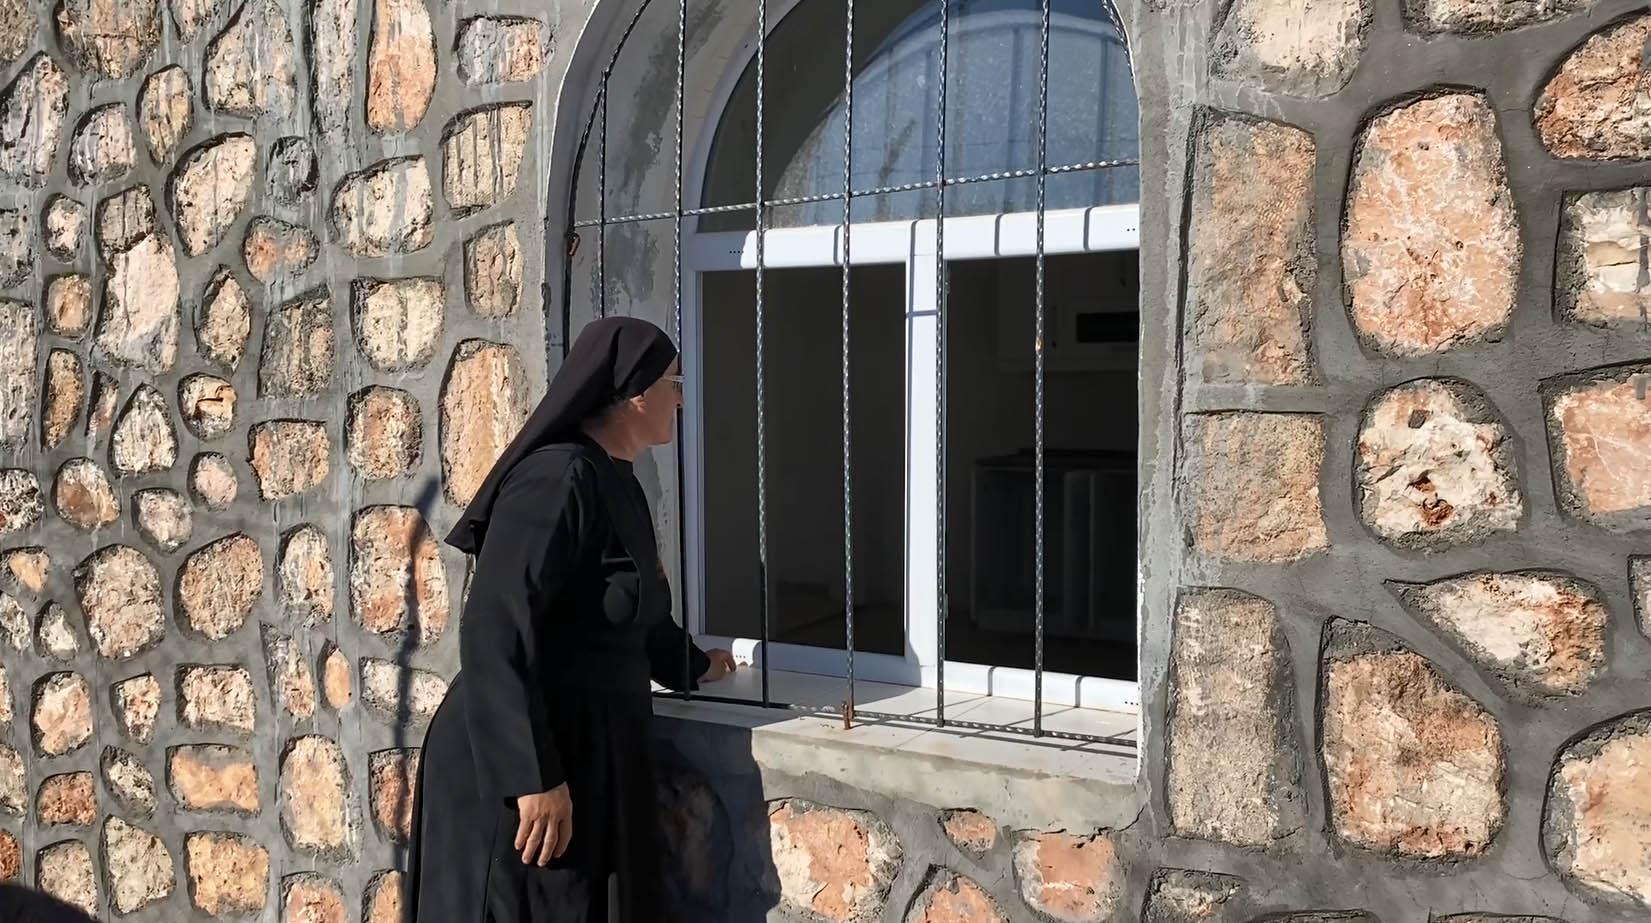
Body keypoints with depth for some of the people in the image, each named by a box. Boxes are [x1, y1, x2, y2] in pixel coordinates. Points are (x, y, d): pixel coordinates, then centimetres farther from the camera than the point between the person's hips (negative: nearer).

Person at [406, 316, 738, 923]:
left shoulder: (614, 484, 12)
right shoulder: (557, 480, -18)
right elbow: (495, 630, -25)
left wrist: (690, 665, 45)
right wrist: (533, 777, -27)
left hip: (587, 755, 10)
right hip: (523, 769, -10)